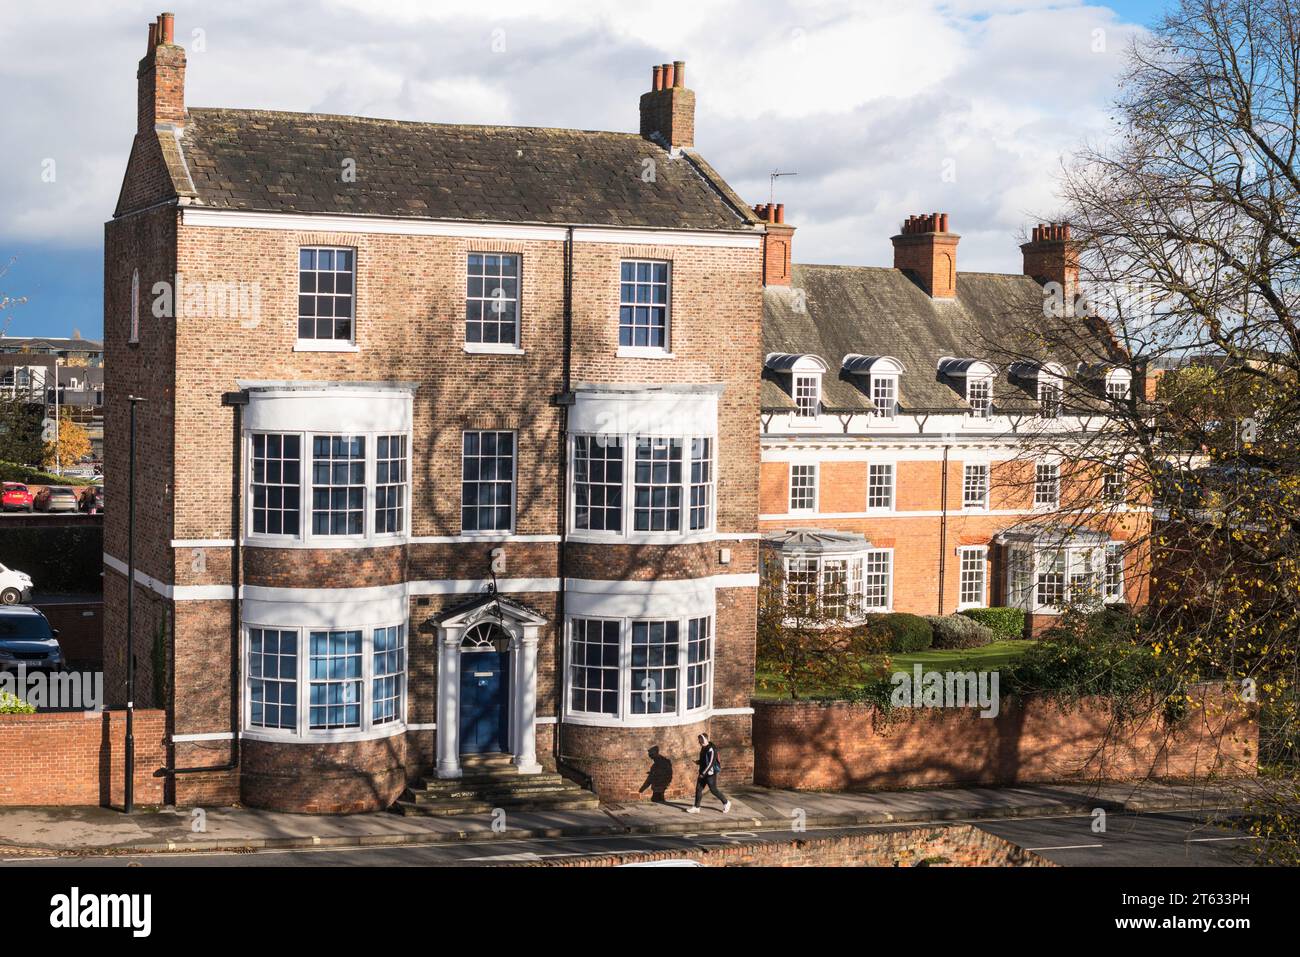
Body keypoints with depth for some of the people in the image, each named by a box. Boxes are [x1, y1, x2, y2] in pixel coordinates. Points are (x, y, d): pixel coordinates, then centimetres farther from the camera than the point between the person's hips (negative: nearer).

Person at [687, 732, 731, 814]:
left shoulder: (711, 750, -23)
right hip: (703, 773, 9)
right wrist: (699, 762, 4)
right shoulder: (703, 748, 7)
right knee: (698, 789, 5)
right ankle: (696, 808, 9)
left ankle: (726, 803, 21)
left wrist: (703, 773, -24)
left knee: (714, 790, 2)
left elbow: (711, 763, -25)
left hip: (710, 773, -9)